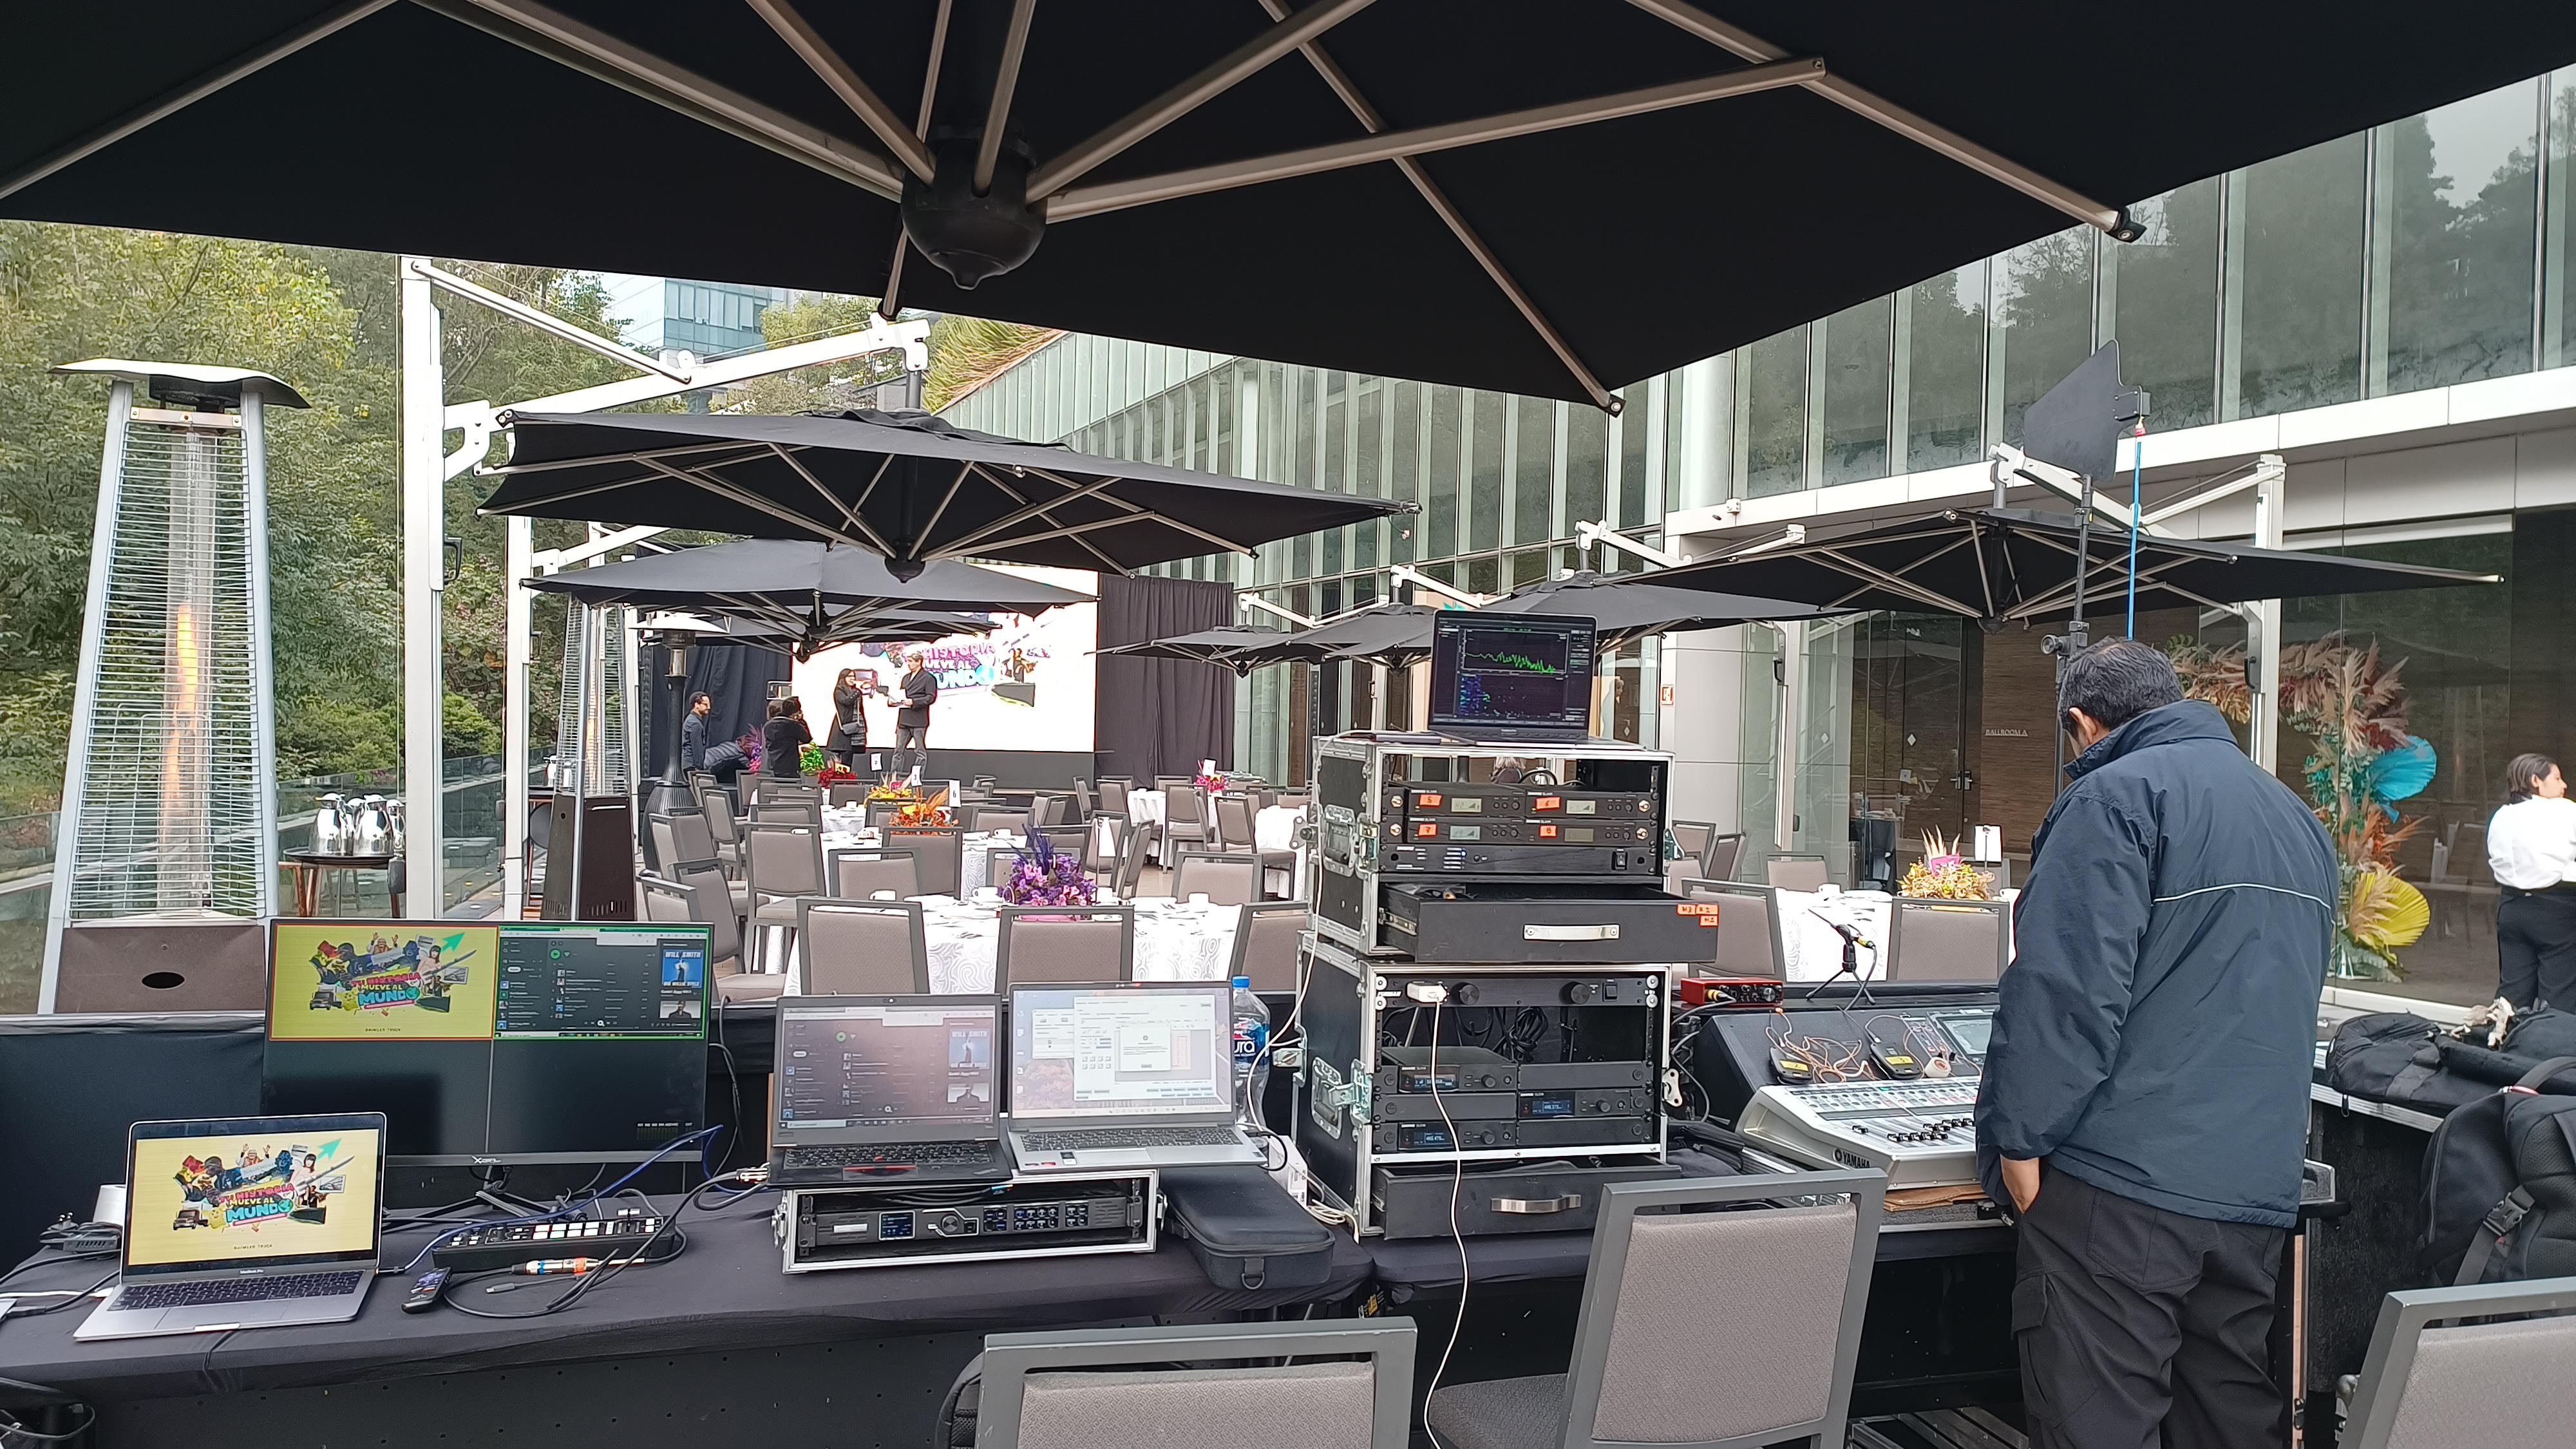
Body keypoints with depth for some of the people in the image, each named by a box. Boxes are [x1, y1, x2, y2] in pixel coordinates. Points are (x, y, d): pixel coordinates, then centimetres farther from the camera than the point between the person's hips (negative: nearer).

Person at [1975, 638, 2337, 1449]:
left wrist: (2019, 1137, -12)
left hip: (2127, 1179, -9)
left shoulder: (2115, 799, -10)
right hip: (2261, 1188, 9)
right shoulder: (2296, 816, 18)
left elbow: (2068, 988, -20)